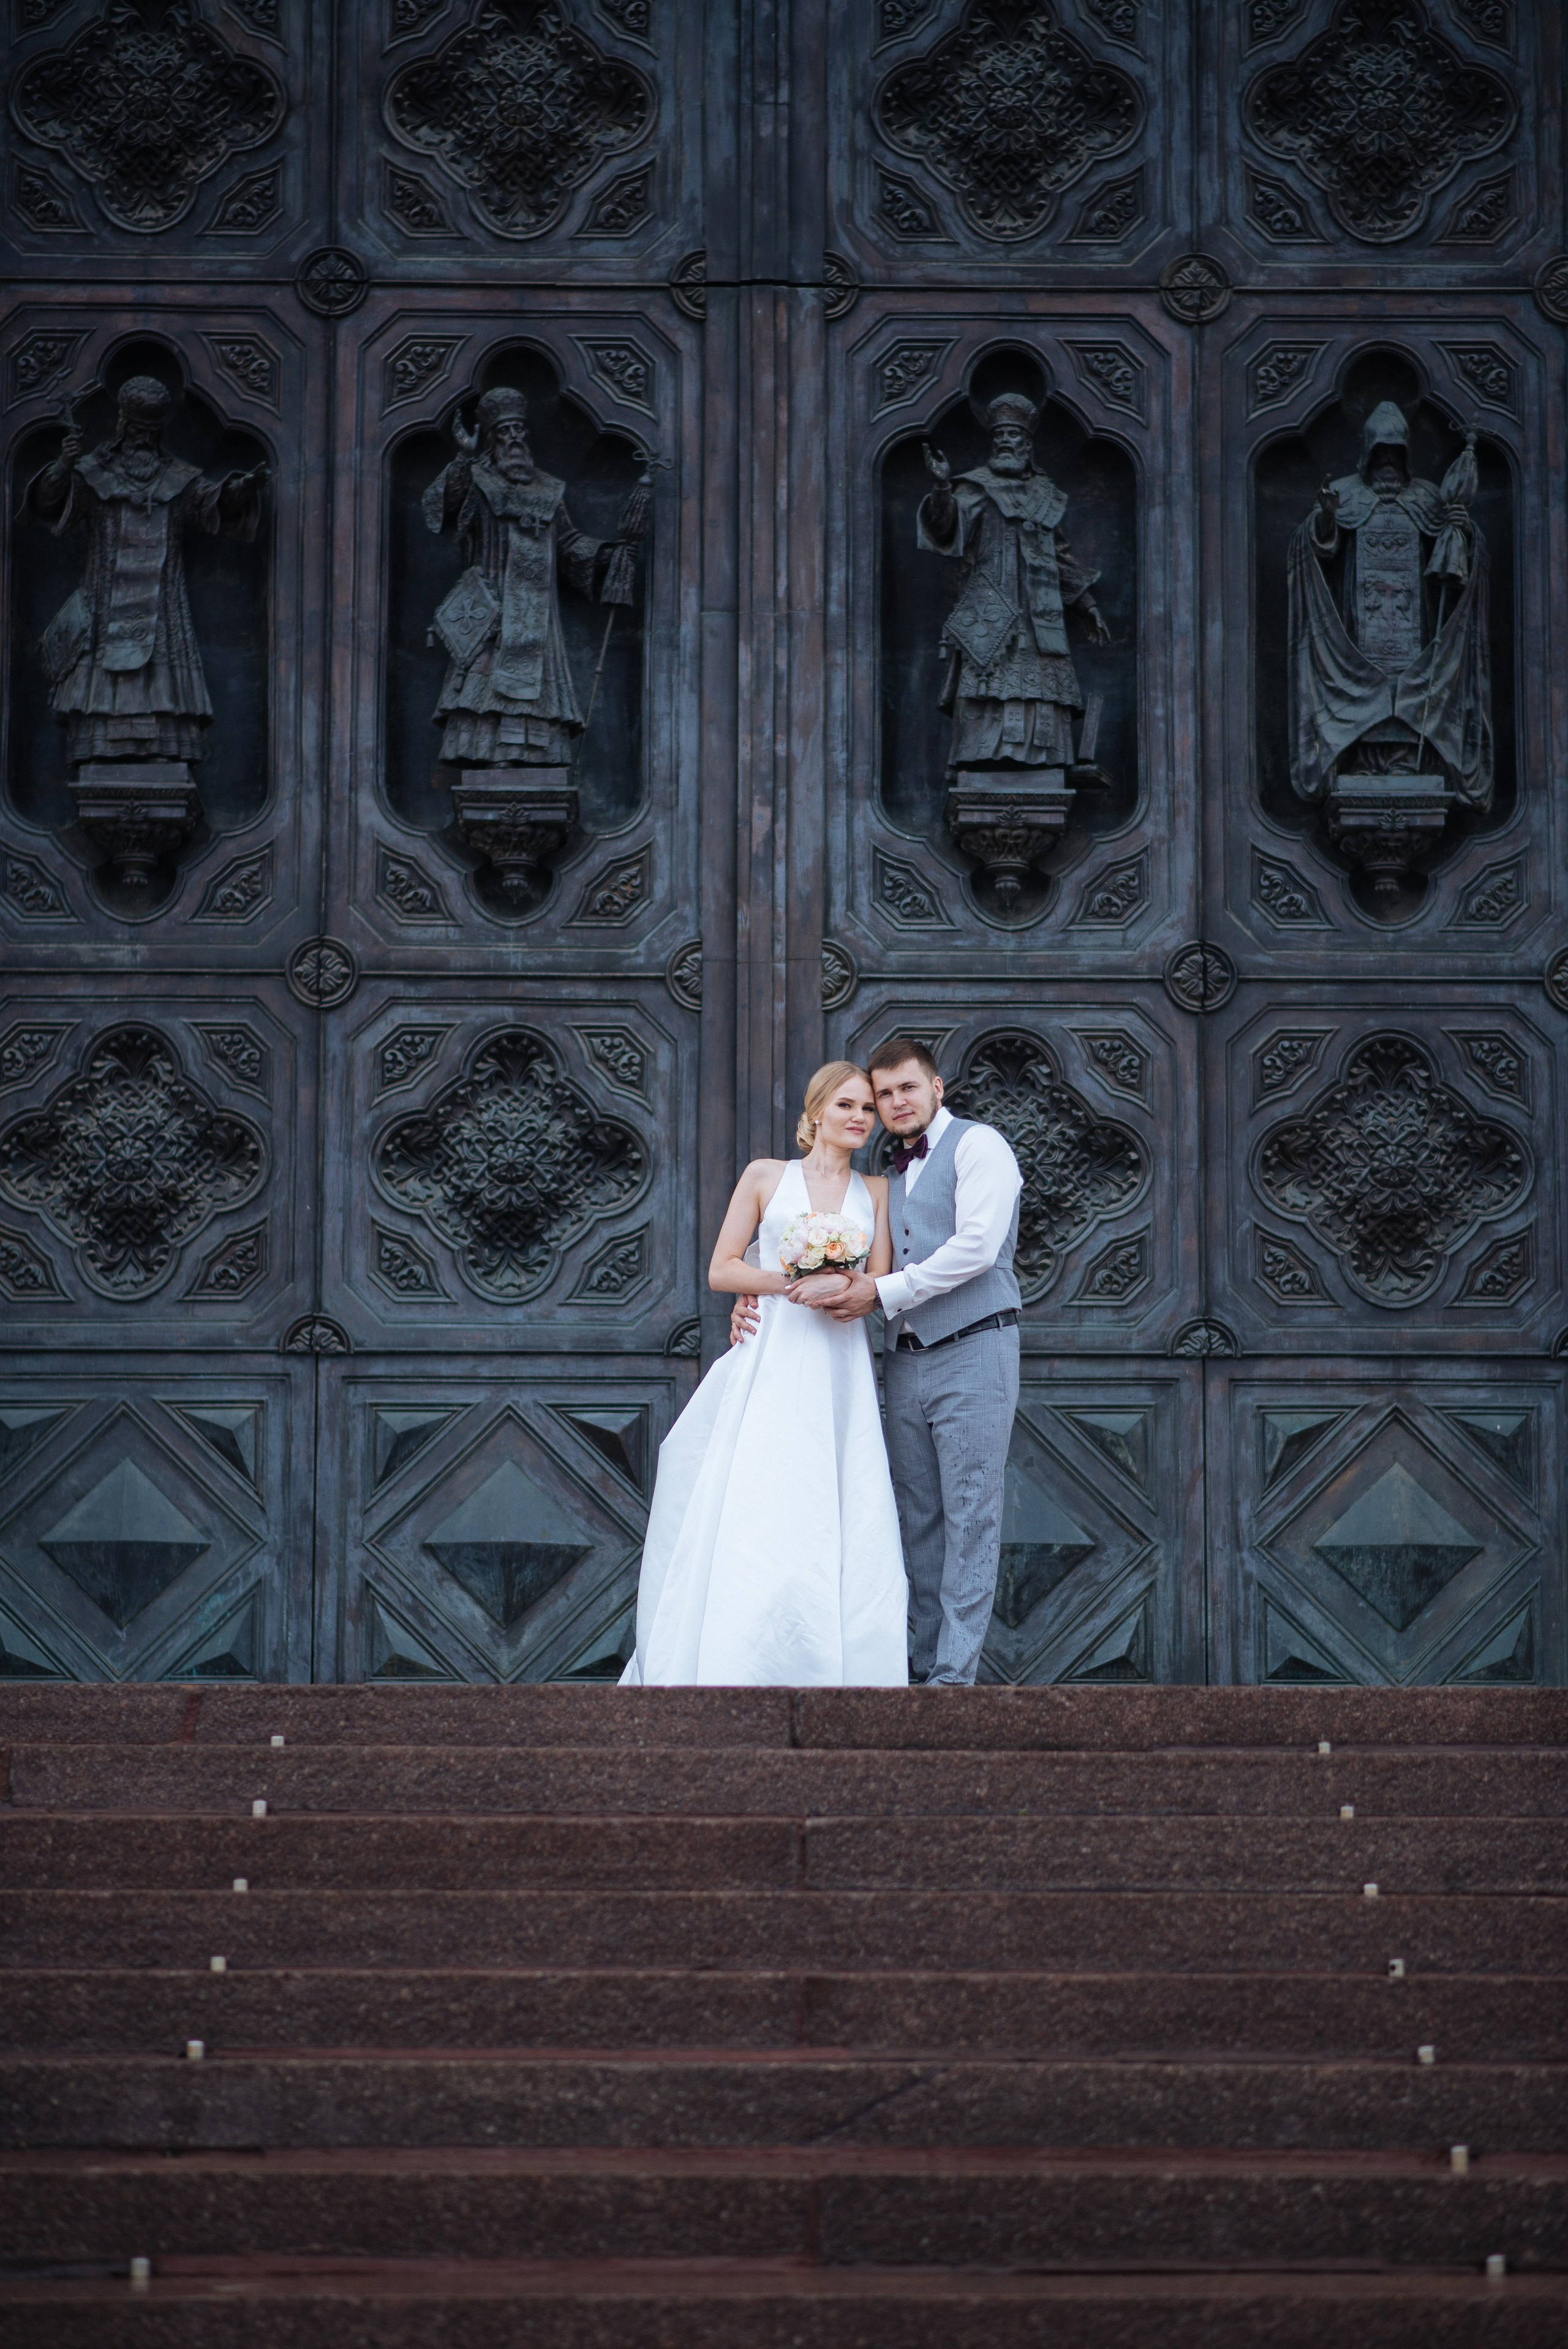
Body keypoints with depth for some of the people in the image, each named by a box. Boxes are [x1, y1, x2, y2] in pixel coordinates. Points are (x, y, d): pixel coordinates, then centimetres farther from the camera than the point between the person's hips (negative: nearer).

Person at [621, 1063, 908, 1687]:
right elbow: (721, 1270, 5)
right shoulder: (766, 1177, 9)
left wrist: (841, 1285, -13)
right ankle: (740, 1673, -10)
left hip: (840, 1373, 2)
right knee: (758, 1517, -11)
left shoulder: (875, 1191, 14)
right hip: (772, 1367, -2)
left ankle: (832, 1674, -2)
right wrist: (787, 1282, -10)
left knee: (846, 1531, -5)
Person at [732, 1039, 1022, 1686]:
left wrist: (884, 1292, -14)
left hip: (971, 1351, -7)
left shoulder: (977, 1146, -2)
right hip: (905, 1361, 7)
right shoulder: (887, 1178, 20)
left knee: (970, 1516, -7)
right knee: (919, 1518, 7)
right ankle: (922, 1664, 9)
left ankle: (954, 1675, -9)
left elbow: (977, 1248, -14)